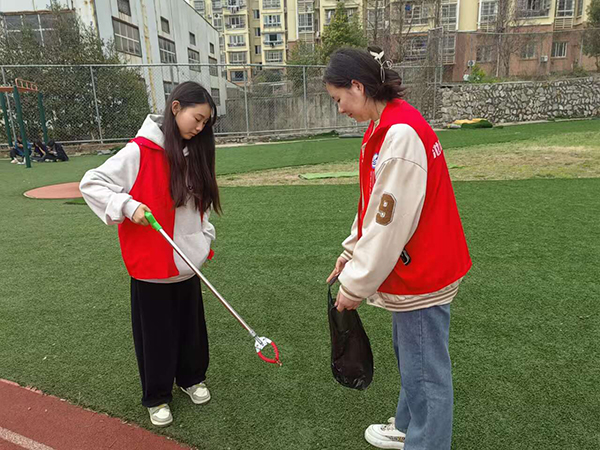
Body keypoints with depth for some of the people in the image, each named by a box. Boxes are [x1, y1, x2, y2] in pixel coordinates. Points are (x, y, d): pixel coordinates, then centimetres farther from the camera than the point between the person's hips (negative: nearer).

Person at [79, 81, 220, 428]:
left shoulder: (195, 153, 3)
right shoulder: (140, 152, -15)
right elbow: (91, 183, -11)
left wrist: (206, 240, 8)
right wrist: (128, 206, -23)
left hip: (188, 263, 5)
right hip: (152, 266, -5)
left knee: (191, 326, 18)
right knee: (157, 333, 11)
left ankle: (191, 377, 43)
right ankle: (157, 396, 33)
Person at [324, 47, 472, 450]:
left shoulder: (401, 132, -24)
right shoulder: (385, 126, 7)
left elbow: (390, 222, -24)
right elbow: (374, 206, 12)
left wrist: (356, 284, -15)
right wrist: (351, 255, 12)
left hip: (422, 274, -10)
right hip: (409, 269, 10)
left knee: (425, 372, 6)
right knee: (408, 355, 25)